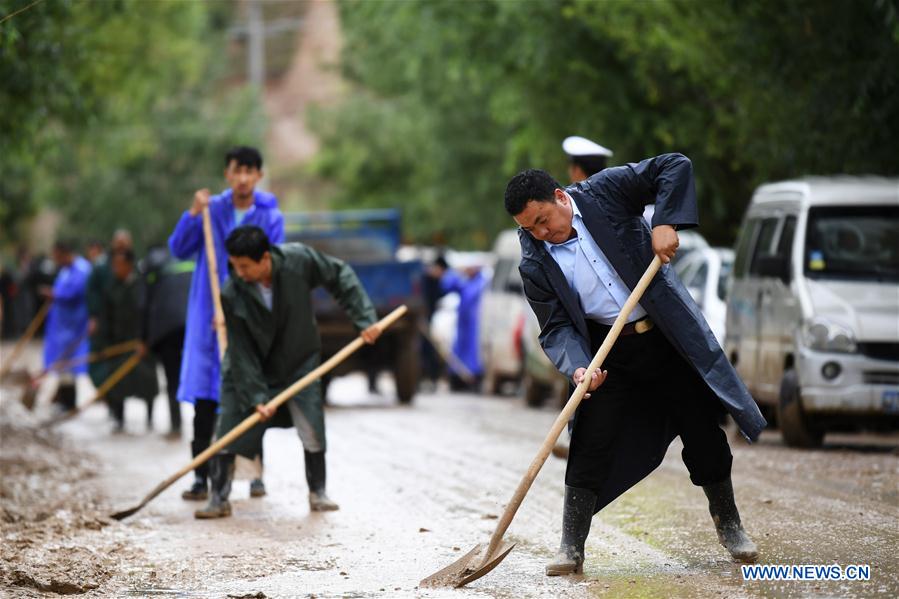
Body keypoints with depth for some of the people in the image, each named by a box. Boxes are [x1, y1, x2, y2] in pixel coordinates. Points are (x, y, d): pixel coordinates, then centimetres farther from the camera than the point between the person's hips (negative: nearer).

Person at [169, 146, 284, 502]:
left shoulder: (271, 218, -2)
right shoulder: (212, 209, 3)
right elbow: (179, 250, 0)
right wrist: (193, 215, -15)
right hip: (208, 317, 1)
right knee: (204, 399, -2)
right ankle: (201, 477, 1)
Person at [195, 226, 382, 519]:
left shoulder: (300, 259, -26)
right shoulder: (232, 296, -27)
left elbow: (340, 276, -9)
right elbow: (241, 352, -21)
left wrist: (364, 318, -14)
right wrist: (255, 396, -24)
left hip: (299, 361, 1)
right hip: (250, 369, -1)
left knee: (312, 427, -6)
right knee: (229, 431, -6)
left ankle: (317, 492, 11)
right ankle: (219, 499, 6)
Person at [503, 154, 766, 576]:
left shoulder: (605, 191, -11)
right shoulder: (535, 264, -6)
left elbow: (676, 167, -11)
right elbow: (556, 328, -8)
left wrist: (666, 223, -24)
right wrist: (577, 367, -27)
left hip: (669, 337, -1)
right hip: (609, 354, 1)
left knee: (703, 433, 7)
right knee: (591, 443, -8)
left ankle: (728, 526, 26)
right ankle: (571, 548, -2)